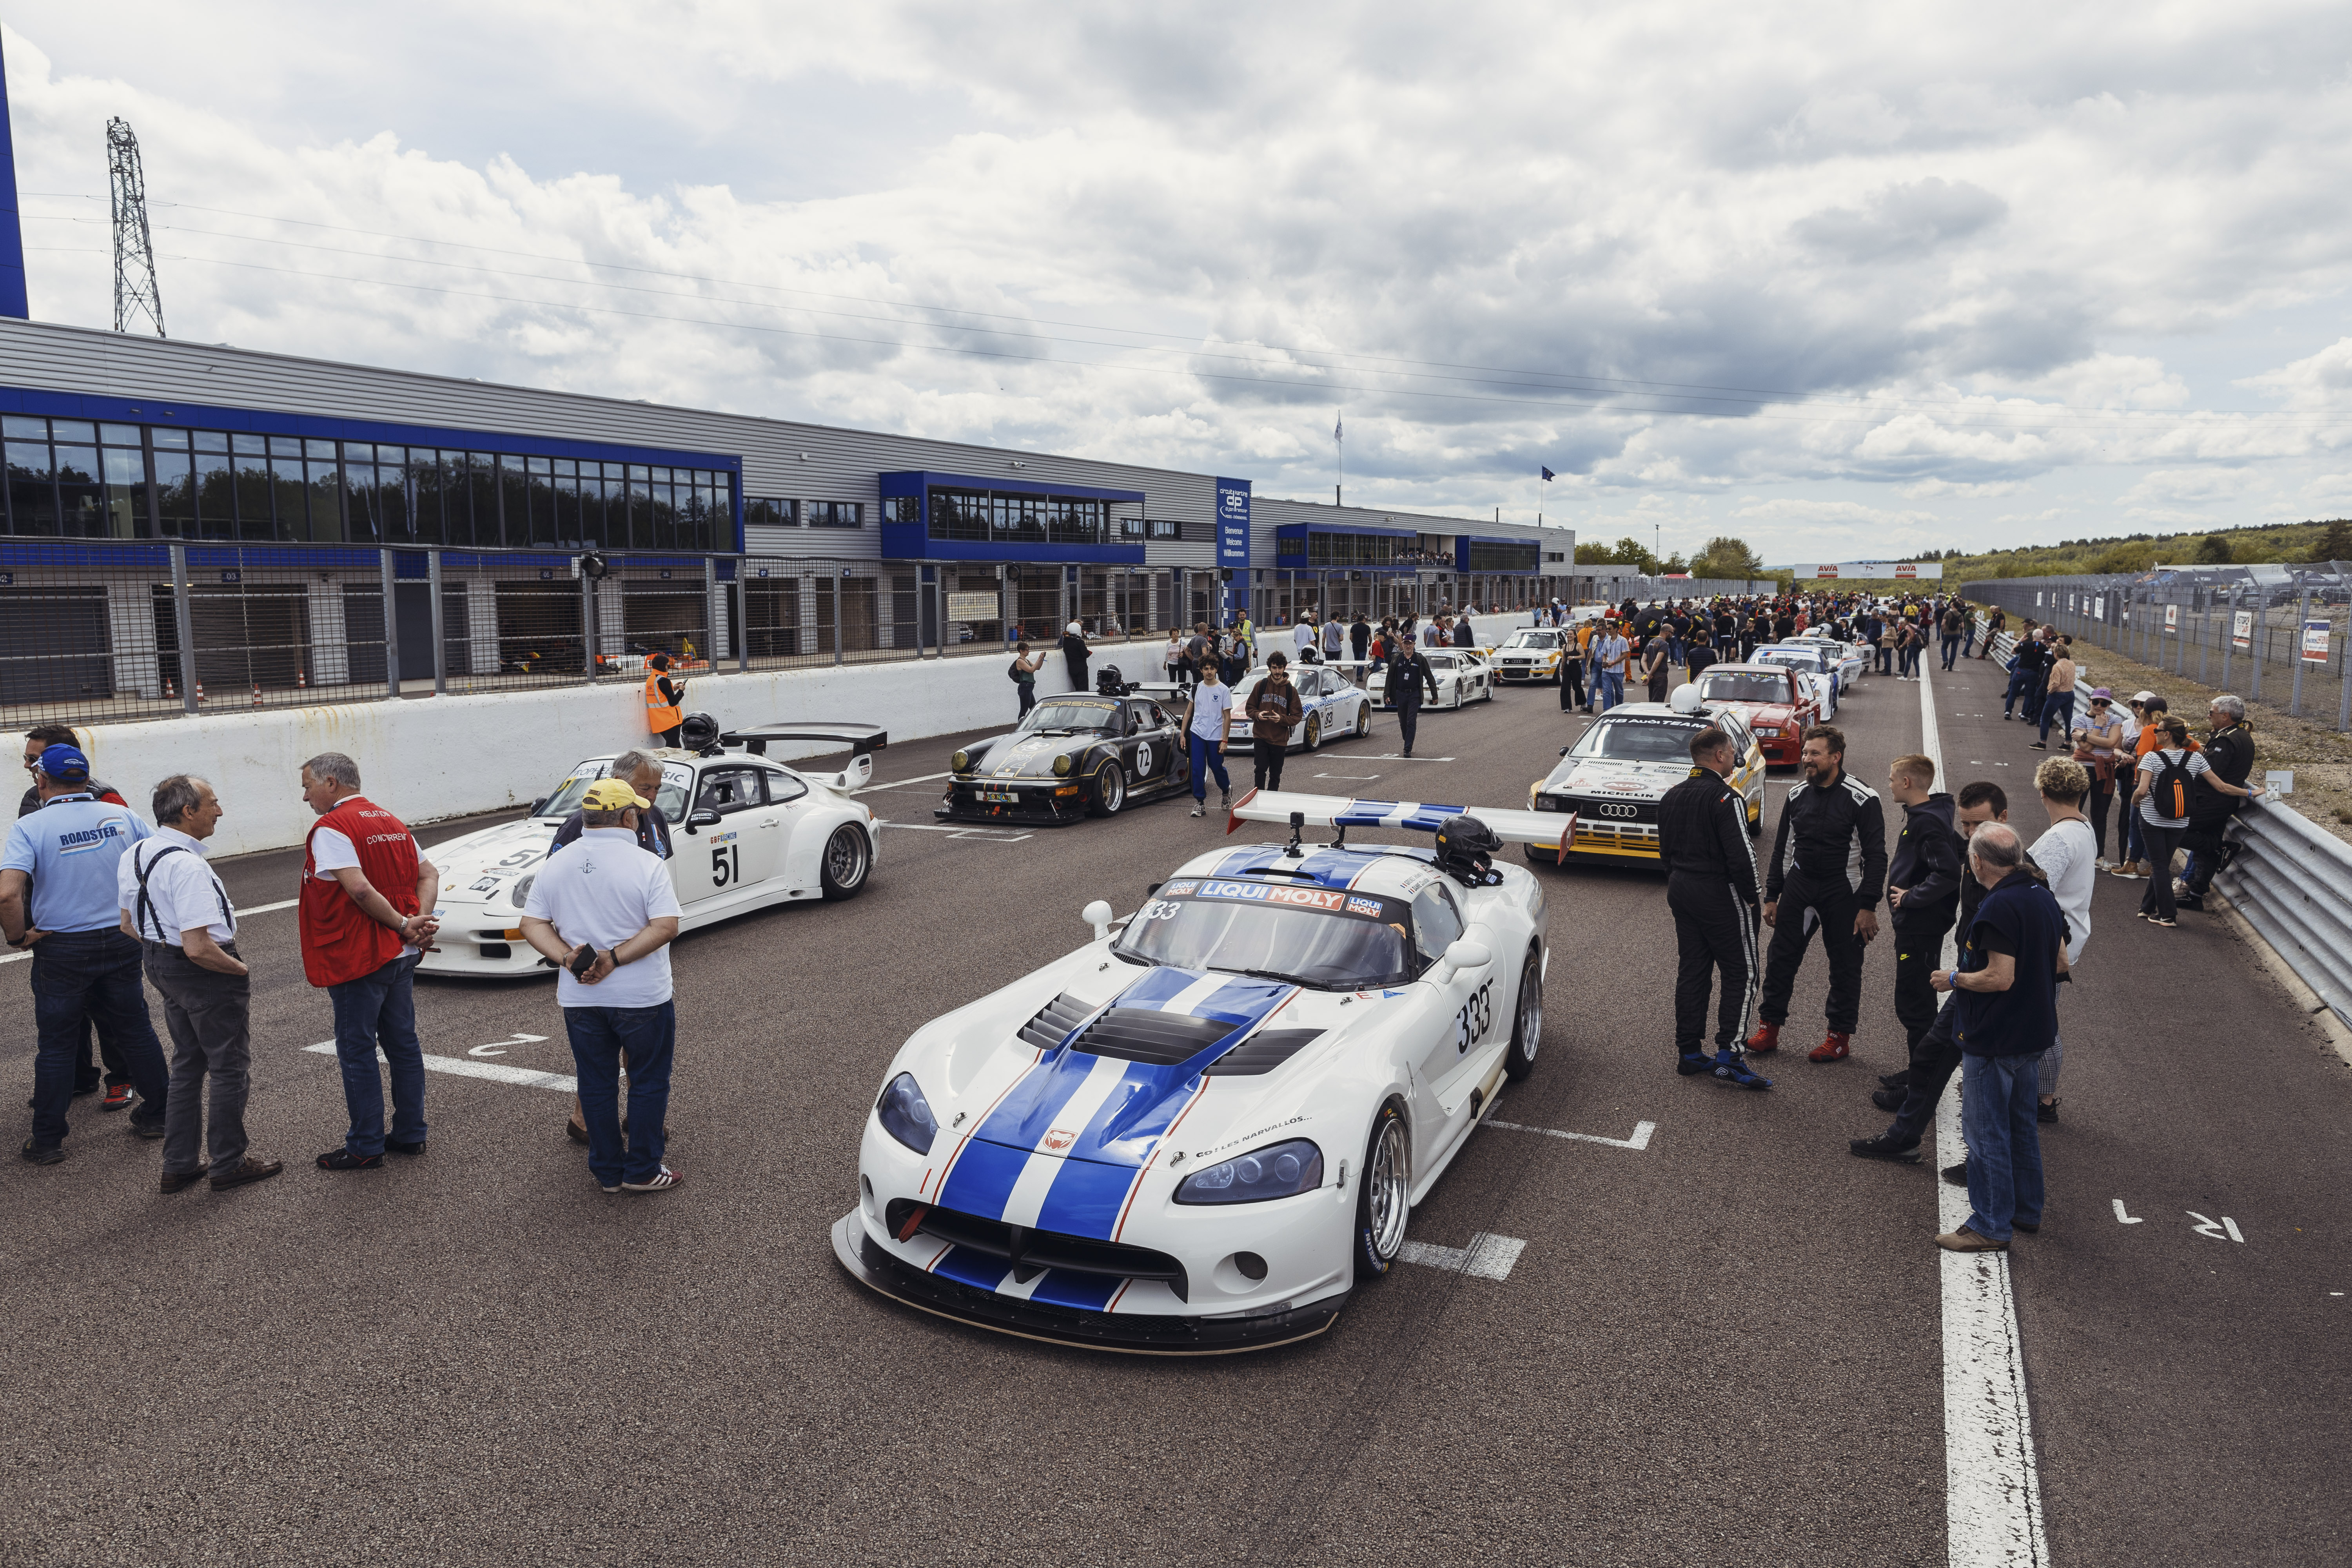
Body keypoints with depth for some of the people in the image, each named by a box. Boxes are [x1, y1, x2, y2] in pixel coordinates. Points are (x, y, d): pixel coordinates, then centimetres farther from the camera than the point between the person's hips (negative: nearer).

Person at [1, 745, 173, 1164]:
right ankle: (157, 1113, 24)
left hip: (61, 948, -3)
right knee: (134, 1028, 16)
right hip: (123, 941, 3)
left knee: (56, 1042, 8)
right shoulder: (122, 816, -1)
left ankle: (48, 1140, 16)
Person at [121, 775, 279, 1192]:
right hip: (205, 974, -9)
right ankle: (228, 1164, 19)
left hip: (161, 965, 9)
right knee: (229, 1068, 8)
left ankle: (179, 1165, 29)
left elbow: (129, 925, 13)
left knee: (187, 1065, 22)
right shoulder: (187, 865, -28)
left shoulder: (134, 855, 2)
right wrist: (239, 968, -15)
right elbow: (199, 948, -30)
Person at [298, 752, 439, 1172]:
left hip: (358, 960, -8)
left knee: (357, 1052, 2)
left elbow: (360, 889, -26)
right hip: (402, 956, 8)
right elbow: (429, 874, 10)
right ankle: (410, 1133, 22)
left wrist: (404, 925, -17)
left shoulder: (330, 829, -14)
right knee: (403, 1043, 14)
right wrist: (418, 922, -4)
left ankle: (366, 1147, 9)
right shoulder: (390, 821, 13)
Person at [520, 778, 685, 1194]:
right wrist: (614, 959, -18)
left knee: (596, 1085, 15)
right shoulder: (647, 865, -13)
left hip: (580, 999, 4)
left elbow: (532, 925, 0)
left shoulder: (555, 866, 3)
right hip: (642, 996, -4)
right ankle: (642, 1171, 15)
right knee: (649, 1082, 10)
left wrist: (567, 957, -10)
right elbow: (666, 927, -21)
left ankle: (607, 1171, 23)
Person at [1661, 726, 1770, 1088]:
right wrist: (1749, 897, -9)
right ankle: (1729, 1058, -5)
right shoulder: (1726, 799, -17)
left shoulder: (1672, 797, 9)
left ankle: (1689, 1054, 17)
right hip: (1720, 895, -8)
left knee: (1691, 972, 13)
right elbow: (1741, 856, -21)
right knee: (1741, 976, 0)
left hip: (1680, 892, 8)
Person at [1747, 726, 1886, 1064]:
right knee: (1780, 958, 3)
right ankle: (1769, 1030, 12)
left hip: (1843, 892, -4)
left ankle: (1840, 1037, 18)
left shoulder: (1862, 798, -11)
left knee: (1845, 966, 6)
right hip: (1799, 885, 5)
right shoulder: (1797, 794, 5)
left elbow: (1876, 855, -10)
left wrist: (1868, 907, -15)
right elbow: (1782, 848, 12)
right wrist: (1772, 896, 10)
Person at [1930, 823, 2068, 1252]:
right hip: (2034, 1034, 9)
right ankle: (2026, 1211, 33)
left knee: (1986, 1133, 1)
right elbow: (2061, 963, 13)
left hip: (1994, 1040, -9)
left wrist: (1954, 979, -11)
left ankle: (1991, 1225, 8)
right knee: (2022, 1124, 21)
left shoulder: (1999, 907, -24)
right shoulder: (2043, 896, 5)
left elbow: (2000, 978, -26)